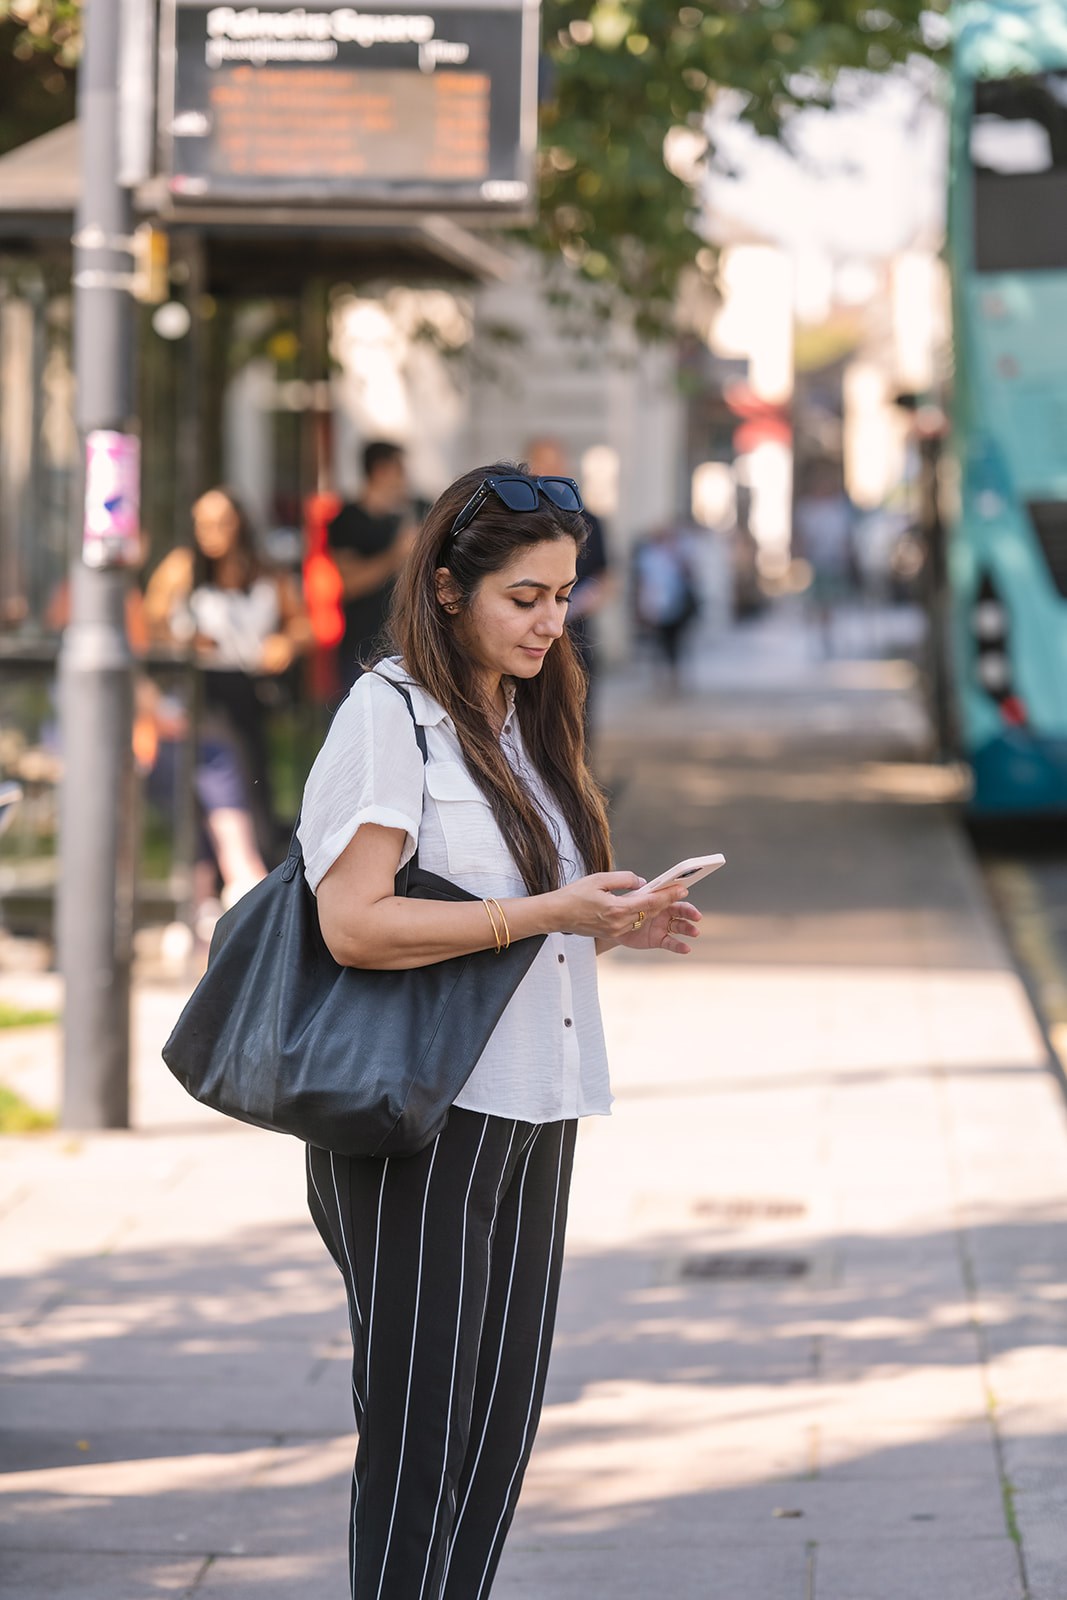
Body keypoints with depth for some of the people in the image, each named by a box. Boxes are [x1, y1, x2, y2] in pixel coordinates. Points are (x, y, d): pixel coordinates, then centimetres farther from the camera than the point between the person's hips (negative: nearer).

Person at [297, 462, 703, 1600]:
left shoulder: (529, 720, 16)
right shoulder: (388, 716, -10)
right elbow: (353, 924, -20)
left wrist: (613, 922, 6)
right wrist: (549, 914, -21)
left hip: (533, 1120, 8)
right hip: (420, 1129, -8)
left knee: (501, 1435, 9)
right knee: (418, 1442, -4)